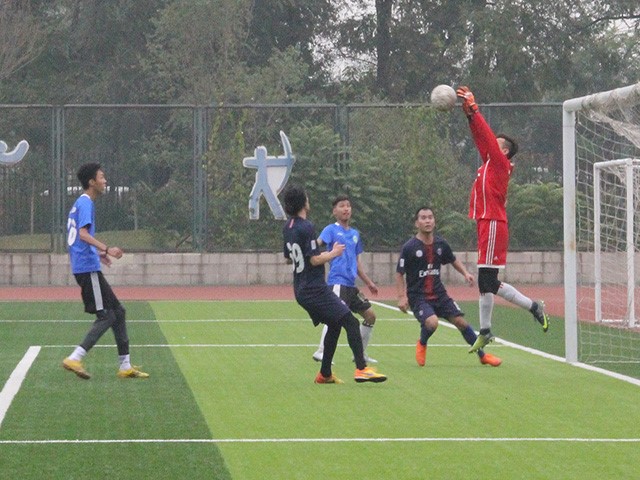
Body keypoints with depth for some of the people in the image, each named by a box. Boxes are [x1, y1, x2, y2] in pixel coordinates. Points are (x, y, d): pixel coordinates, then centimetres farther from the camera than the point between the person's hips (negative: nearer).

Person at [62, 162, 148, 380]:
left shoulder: (80, 203, 19)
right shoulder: (85, 203, -12)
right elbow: (83, 234, -25)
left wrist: (97, 253, 34)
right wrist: (106, 249, -32)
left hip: (86, 267, 10)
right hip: (88, 268, -10)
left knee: (118, 312, 11)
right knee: (106, 316, -9)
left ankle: (125, 366, 11)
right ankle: (75, 358, -12)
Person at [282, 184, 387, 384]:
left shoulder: (288, 227, 12)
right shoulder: (306, 227, -16)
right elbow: (315, 259, -19)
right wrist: (333, 253, -3)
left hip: (301, 290, 10)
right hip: (315, 290, -10)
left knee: (334, 325, 19)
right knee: (351, 322, -12)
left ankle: (325, 374, 19)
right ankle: (361, 369, -21)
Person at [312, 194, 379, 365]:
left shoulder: (355, 234, 19)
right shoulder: (331, 229, -1)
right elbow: (317, 244, -19)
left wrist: (368, 282, 28)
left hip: (351, 284, 8)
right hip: (337, 281, -8)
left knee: (370, 315, 11)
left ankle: (360, 353, 21)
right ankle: (320, 352, -23)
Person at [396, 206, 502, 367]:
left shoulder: (441, 244, 2)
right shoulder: (409, 248, -12)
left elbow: (453, 260, 20)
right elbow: (399, 274, -6)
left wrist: (465, 273, 3)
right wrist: (402, 297, -15)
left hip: (439, 294, 5)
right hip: (417, 296, -5)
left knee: (461, 322, -1)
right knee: (432, 322, -29)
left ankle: (483, 355, 16)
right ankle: (421, 344, 5)